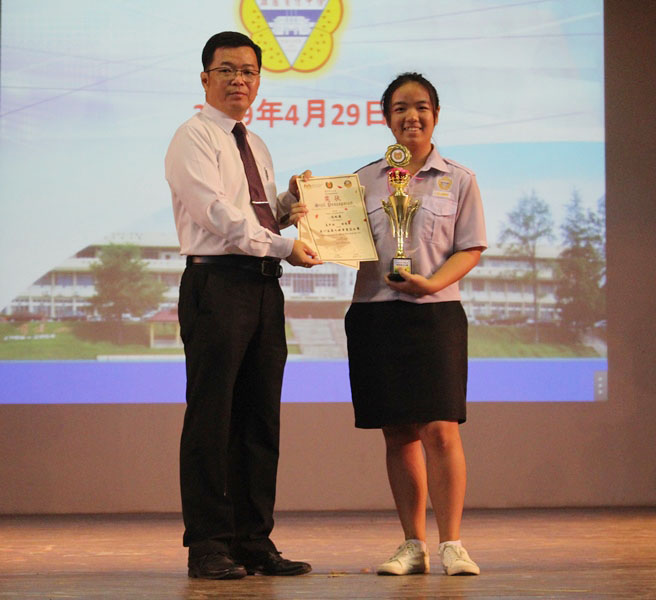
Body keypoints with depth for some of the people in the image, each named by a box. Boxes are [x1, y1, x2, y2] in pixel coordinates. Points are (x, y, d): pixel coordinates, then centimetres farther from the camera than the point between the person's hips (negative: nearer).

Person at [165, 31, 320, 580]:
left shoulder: (257, 147, 22)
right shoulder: (194, 138, -2)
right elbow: (219, 216, -12)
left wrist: (291, 205, 3)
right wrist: (284, 246, -13)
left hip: (264, 287, 8)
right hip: (217, 283, -8)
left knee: (260, 418, 6)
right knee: (212, 417, -6)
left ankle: (254, 543, 11)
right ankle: (209, 546, -2)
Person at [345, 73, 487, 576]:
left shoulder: (458, 180, 6)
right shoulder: (365, 180, 11)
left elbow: (471, 250, 2)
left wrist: (432, 282, -14)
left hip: (435, 312, -2)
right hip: (375, 313, 2)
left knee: (440, 430, -9)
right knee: (399, 434, 4)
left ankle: (451, 544, -4)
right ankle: (413, 546, 10)